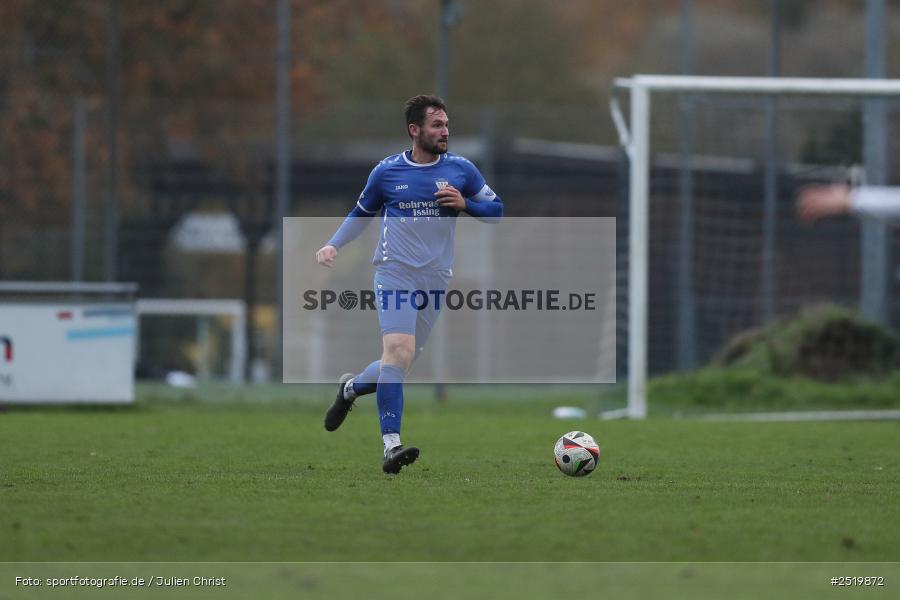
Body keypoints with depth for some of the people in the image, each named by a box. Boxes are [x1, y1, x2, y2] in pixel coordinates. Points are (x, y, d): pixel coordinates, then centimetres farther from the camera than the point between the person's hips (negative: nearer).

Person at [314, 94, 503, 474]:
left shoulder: (461, 170, 4)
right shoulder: (387, 171, 2)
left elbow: (496, 210, 9)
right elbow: (362, 213, 17)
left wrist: (465, 204, -10)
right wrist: (333, 245, 3)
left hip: (435, 279, 3)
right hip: (395, 272, -3)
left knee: (401, 363, 9)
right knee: (399, 351, -21)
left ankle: (351, 388, 41)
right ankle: (392, 446, -22)